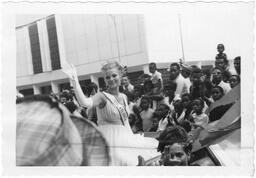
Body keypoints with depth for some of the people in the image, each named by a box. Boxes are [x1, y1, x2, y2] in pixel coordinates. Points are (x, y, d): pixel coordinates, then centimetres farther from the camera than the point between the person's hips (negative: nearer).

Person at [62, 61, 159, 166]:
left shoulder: (124, 97, 10)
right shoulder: (102, 96, -11)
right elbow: (85, 103, -32)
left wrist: (132, 137, 13)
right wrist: (74, 81, -41)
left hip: (125, 139, 6)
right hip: (108, 140, -6)